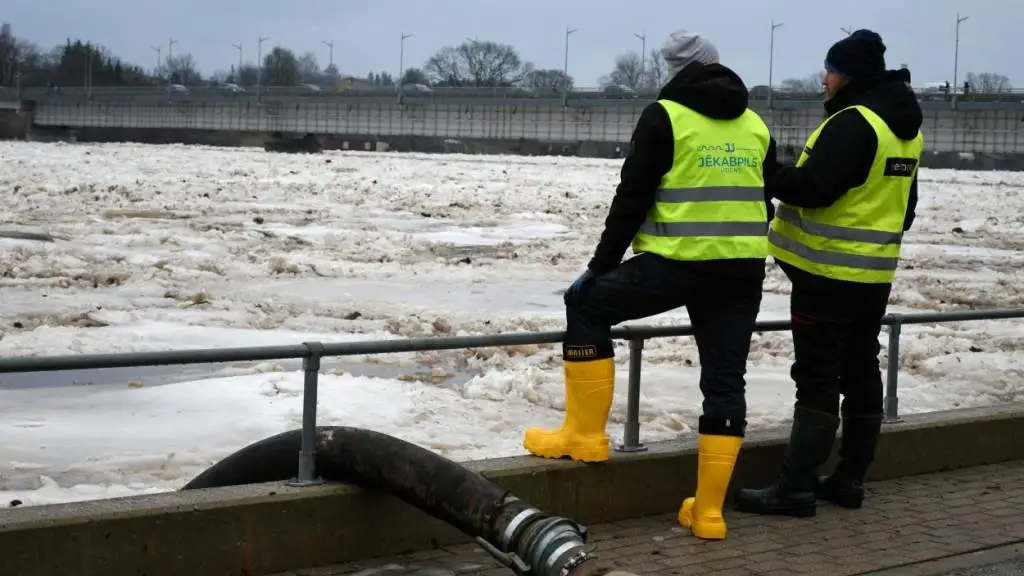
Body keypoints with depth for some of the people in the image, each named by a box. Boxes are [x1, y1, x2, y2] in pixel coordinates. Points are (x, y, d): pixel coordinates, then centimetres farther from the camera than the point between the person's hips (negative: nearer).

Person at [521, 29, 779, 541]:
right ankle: (708, 510, 8)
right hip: (743, 269, 5)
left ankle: (585, 434, 10)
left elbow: (632, 198, -6)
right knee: (725, 382, 8)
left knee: (587, 304, 12)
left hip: (679, 262, -5)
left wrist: (600, 266, -1)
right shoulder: (755, 125, 14)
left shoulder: (665, 117, -2)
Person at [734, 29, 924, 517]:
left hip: (829, 271, -9)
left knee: (817, 379, -7)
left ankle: (797, 487, -5)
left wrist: (767, 179, -11)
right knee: (861, 372, 12)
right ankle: (850, 479, 19)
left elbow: (814, 186, -24)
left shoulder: (852, 123, -18)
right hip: (875, 272, 9)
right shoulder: (905, 128, 13)